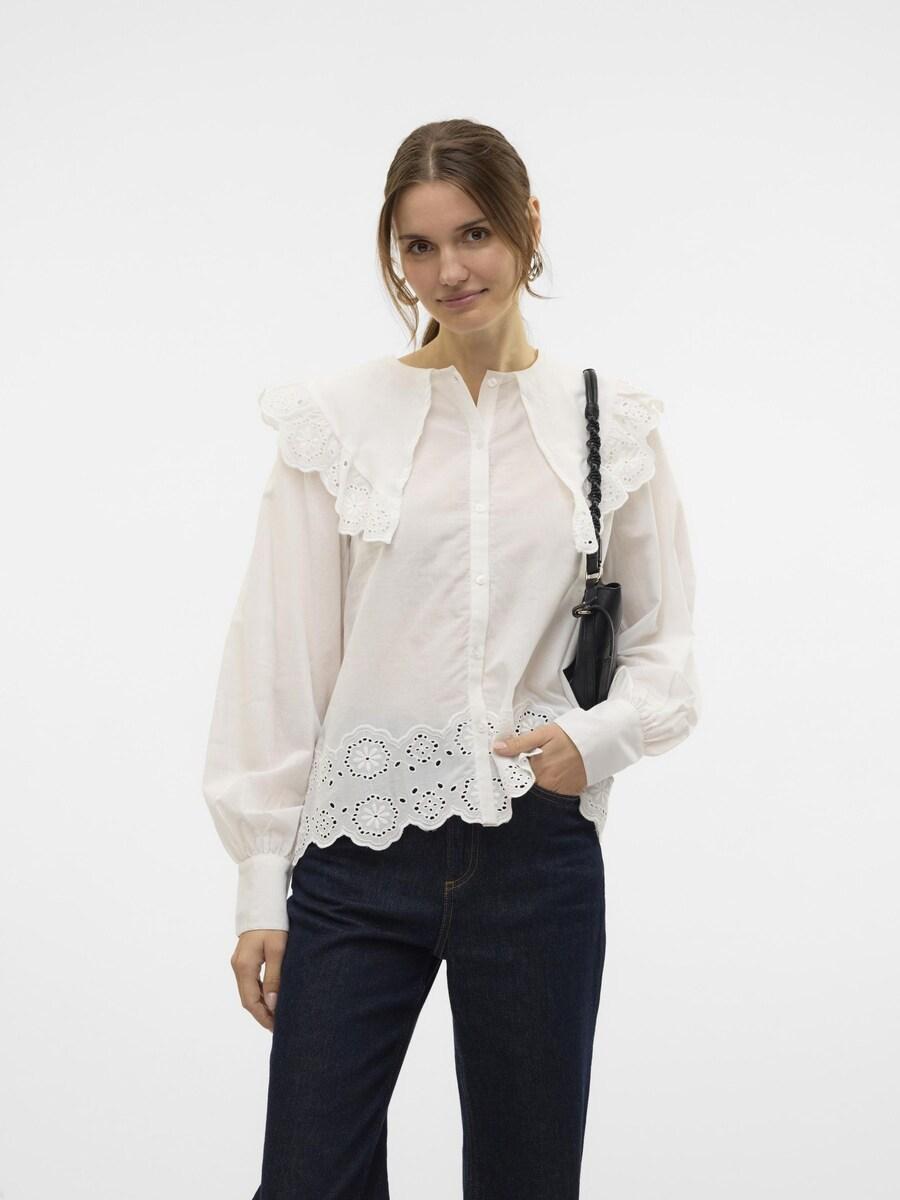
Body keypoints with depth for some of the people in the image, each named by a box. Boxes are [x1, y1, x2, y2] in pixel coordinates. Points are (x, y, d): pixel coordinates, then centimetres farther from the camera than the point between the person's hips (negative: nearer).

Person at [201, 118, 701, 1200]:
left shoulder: (611, 424, 5)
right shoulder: (338, 418, 0)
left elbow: (666, 653, 10)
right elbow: (279, 664, 1)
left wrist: (597, 738, -12)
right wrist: (261, 886, 0)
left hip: (537, 852, 1)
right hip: (357, 855, -1)